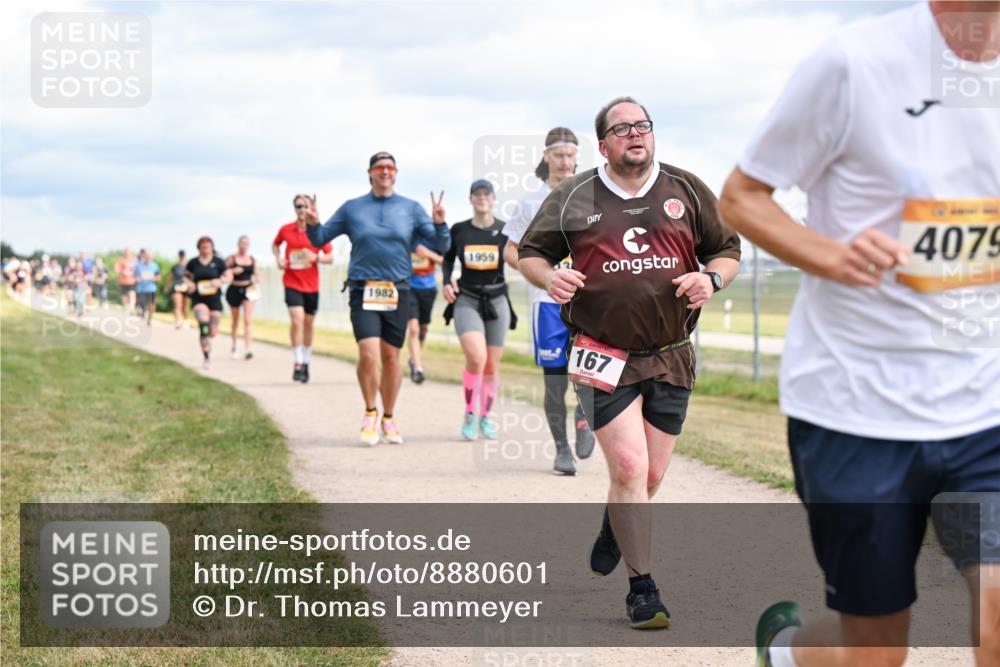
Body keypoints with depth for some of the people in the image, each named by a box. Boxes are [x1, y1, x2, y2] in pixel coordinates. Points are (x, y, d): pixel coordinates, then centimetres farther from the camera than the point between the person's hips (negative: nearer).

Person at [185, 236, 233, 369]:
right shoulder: (193, 263, 3)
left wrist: (220, 281, -18)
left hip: (214, 299, 1)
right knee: (203, 324, -24)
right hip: (198, 299, -1)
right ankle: (207, 357, -17)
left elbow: (229, 276, 3)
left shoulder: (218, 262, 1)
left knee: (213, 332, 2)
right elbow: (186, 276, 16)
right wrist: (189, 283, -6)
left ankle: (205, 340, 42)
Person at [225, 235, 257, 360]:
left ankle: (248, 350, -20)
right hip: (234, 290, -1)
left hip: (248, 290, 1)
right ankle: (234, 347, 33)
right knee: (236, 321, 13)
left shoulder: (252, 259, 6)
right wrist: (232, 271, -19)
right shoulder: (231, 258, -3)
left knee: (248, 320, -14)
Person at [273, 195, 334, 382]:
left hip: (311, 285, 1)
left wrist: (316, 257, -20)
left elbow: (330, 257, -1)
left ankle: (306, 363, 27)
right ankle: (298, 364, -16)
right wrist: (278, 258, 1)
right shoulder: (286, 229, 0)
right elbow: (275, 244, 20)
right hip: (292, 283, -1)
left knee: (308, 323, 12)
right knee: (297, 320, -18)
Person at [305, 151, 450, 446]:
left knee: (391, 357, 6)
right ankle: (370, 413, 7)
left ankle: (388, 419, 22)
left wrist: (439, 224, -14)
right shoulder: (352, 209, 7)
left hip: (398, 294, 1)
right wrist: (313, 224, -9)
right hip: (363, 292, -1)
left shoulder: (411, 209, 7)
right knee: (368, 354, -15)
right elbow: (320, 239, 13)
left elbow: (440, 247, 5)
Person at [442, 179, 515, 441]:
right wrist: (447, 282, 2)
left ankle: (485, 418, 24)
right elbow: (448, 258, 17)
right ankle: (469, 414, -4)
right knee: (476, 357, -21)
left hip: (496, 300, 1)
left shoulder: (505, 230, 1)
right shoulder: (458, 230, 3)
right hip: (467, 300, -1)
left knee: (492, 366, 6)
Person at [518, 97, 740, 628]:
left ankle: (613, 531, 43)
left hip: (671, 358, 3)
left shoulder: (686, 190, 7)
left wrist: (712, 278, -8)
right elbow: (529, 252, 10)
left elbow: (727, 251, 14)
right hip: (603, 356, -3)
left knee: (651, 475, 9)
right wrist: (549, 277, -12)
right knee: (628, 468, -13)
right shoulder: (572, 197, 3)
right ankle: (642, 589, -2)